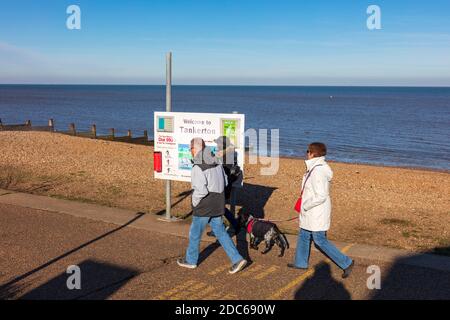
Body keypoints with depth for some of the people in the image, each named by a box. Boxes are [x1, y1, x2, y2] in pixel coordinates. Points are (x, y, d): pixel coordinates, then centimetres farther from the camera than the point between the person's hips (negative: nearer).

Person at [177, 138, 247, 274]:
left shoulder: (198, 168, -21)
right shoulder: (216, 163, 3)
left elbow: (200, 190, -26)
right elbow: (225, 182, 11)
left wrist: (195, 202, -9)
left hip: (203, 208, -7)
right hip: (218, 206, 7)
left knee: (195, 234, 13)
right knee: (221, 233, 14)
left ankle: (190, 260, 30)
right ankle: (237, 259, 9)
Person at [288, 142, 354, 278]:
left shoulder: (317, 172, -26)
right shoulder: (318, 167, 5)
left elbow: (321, 196, -29)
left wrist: (305, 205, -17)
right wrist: (305, 205, 16)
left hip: (317, 214, -10)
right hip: (313, 213, 10)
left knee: (320, 241, 0)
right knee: (303, 236, 20)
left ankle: (346, 262, 8)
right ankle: (301, 262, 35)